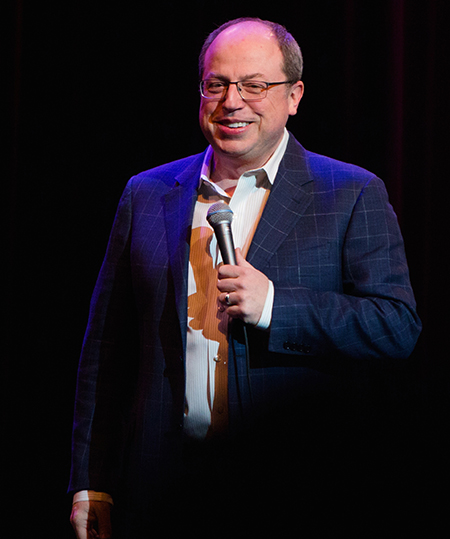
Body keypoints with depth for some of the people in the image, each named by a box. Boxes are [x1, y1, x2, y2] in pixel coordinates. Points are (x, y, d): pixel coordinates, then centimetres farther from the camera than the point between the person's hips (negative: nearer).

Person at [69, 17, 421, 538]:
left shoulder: (353, 196, 1)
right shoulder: (146, 195, 11)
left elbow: (400, 327, -7)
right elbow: (106, 348, 12)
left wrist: (273, 304, -17)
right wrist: (90, 483, 8)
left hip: (296, 490, -2)